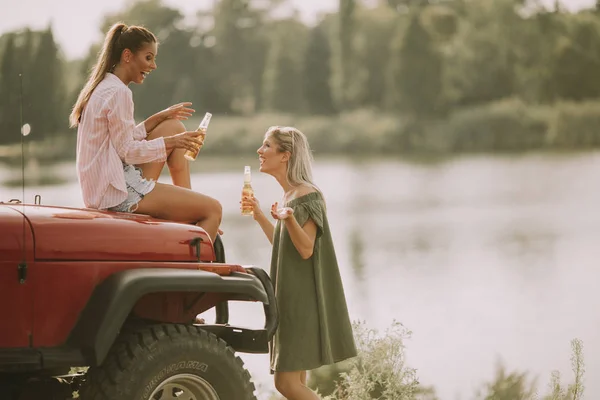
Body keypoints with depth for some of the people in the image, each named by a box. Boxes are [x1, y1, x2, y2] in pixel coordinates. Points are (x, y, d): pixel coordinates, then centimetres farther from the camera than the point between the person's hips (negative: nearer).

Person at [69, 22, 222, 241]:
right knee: (213, 209, -8)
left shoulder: (103, 88, 14)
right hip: (119, 193, -10)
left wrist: (158, 118, 12)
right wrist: (170, 142, -11)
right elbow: (126, 151, -17)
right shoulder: (118, 92, -16)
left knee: (175, 127, 19)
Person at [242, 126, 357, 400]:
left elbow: (305, 249, -19)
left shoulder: (308, 196, -13)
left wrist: (288, 219, -35)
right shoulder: (289, 195, 13)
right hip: (290, 299, 9)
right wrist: (259, 215, 22)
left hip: (303, 301, -9)